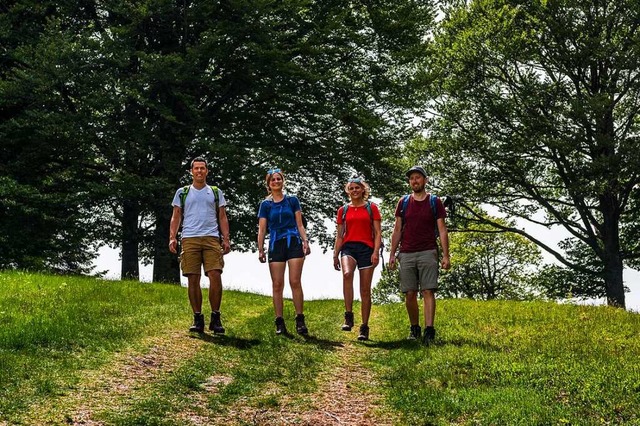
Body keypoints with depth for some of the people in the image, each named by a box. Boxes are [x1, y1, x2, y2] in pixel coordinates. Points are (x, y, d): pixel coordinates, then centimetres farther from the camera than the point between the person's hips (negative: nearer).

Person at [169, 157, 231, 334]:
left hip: (211, 238, 0)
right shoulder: (182, 193, 16)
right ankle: (198, 318, 6)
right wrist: (172, 238, -1)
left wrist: (226, 239, 3)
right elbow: (176, 217, 13)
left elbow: (223, 218, 14)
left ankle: (215, 318, -4)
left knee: (215, 276, -13)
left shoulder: (216, 192, 16)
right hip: (189, 239, 0)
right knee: (193, 279, -2)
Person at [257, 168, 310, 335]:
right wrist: (260, 249, -3)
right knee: (277, 285, -1)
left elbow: (300, 224, 8)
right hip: (275, 245, 1)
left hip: (294, 243, -1)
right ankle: (280, 323, 3)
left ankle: (300, 321, -3)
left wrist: (305, 241, -4)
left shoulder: (292, 200, 8)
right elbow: (262, 230, 7)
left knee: (295, 282, -7)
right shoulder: (265, 204, 9)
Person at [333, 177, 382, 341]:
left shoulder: (371, 208, 7)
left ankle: (364, 327, 9)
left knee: (365, 290, 0)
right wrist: (335, 255, 9)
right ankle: (348, 316, -26)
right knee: (347, 274, -31)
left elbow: (378, 233, 3)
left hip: (366, 248, -1)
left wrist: (376, 252, -9)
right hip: (348, 247, 1)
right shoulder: (343, 210, 14)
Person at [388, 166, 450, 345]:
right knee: (409, 294, 2)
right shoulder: (403, 202, 11)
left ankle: (429, 330, -17)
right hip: (406, 254, 3)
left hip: (427, 253, -2)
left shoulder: (435, 202, 5)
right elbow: (397, 230, 12)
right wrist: (392, 253, 5)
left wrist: (446, 255, -6)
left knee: (428, 291, -11)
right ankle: (414, 328, 16)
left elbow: (442, 230, 2)